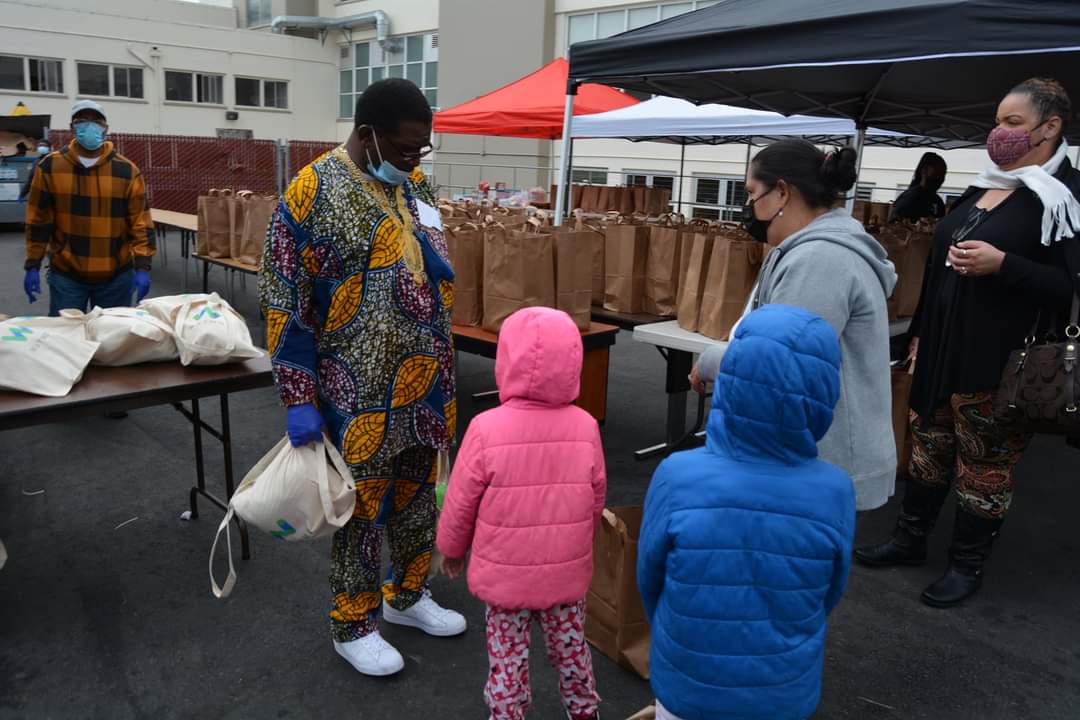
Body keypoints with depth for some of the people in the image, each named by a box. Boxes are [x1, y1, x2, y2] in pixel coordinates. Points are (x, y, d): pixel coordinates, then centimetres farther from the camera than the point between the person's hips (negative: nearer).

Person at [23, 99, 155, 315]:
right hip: (65, 274, 0)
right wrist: (33, 266, 2)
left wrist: (142, 266, -11)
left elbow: (140, 222, -4)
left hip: (116, 275, 0)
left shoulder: (127, 170, -2)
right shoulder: (50, 166, 1)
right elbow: (38, 220, 4)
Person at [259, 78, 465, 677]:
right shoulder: (313, 193, -13)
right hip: (363, 398, -6)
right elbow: (284, 302, -12)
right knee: (363, 509, 8)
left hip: (427, 387, 6)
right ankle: (353, 624, 30)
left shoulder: (415, 184, 8)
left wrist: (441, 378, 16)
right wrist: (298, 399, -14)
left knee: (418, 496, 18)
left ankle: (407, 595, 40)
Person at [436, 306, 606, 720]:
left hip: (505, 574, -3)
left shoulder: (487, 429, -22)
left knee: (507, 657, 15)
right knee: (570, 647, 23)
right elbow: (596, 497, 0)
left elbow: (461, 502, -11)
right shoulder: (585, 427, -13)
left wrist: (451, 548, 8)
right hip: (568, 572, 3)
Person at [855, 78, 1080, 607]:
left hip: (1000, 362, -7)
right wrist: (921, 332, 17)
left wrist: (1001, 264, -26)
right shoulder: (982, 187, 13)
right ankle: (910, 539, 32)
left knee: (984, 466, 5)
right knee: (927, 448, 16)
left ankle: (967, 566, 22)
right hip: (942, 349, 7)